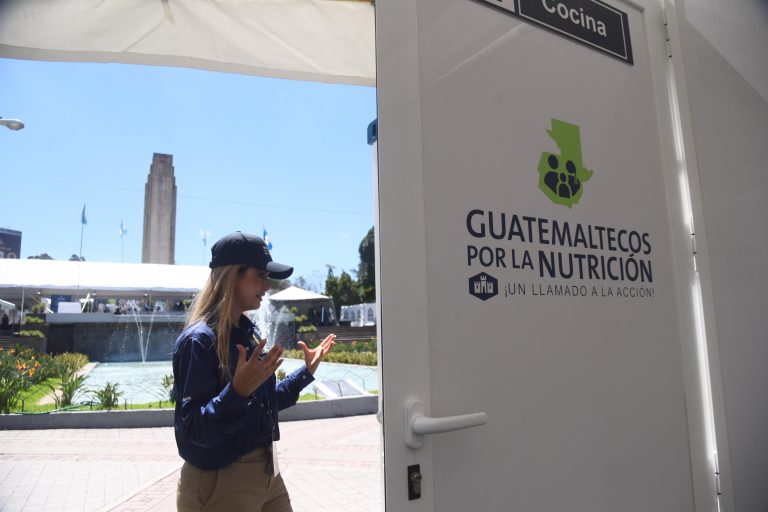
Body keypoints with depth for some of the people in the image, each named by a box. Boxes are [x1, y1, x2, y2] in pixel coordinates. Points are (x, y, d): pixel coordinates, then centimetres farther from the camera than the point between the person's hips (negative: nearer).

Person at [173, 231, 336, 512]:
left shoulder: (249, 334, 5)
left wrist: (306, 371, 14)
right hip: (218, 483, -7)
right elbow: (196, 431, -22)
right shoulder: (199, 340, -20)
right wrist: (238, 391, -36)